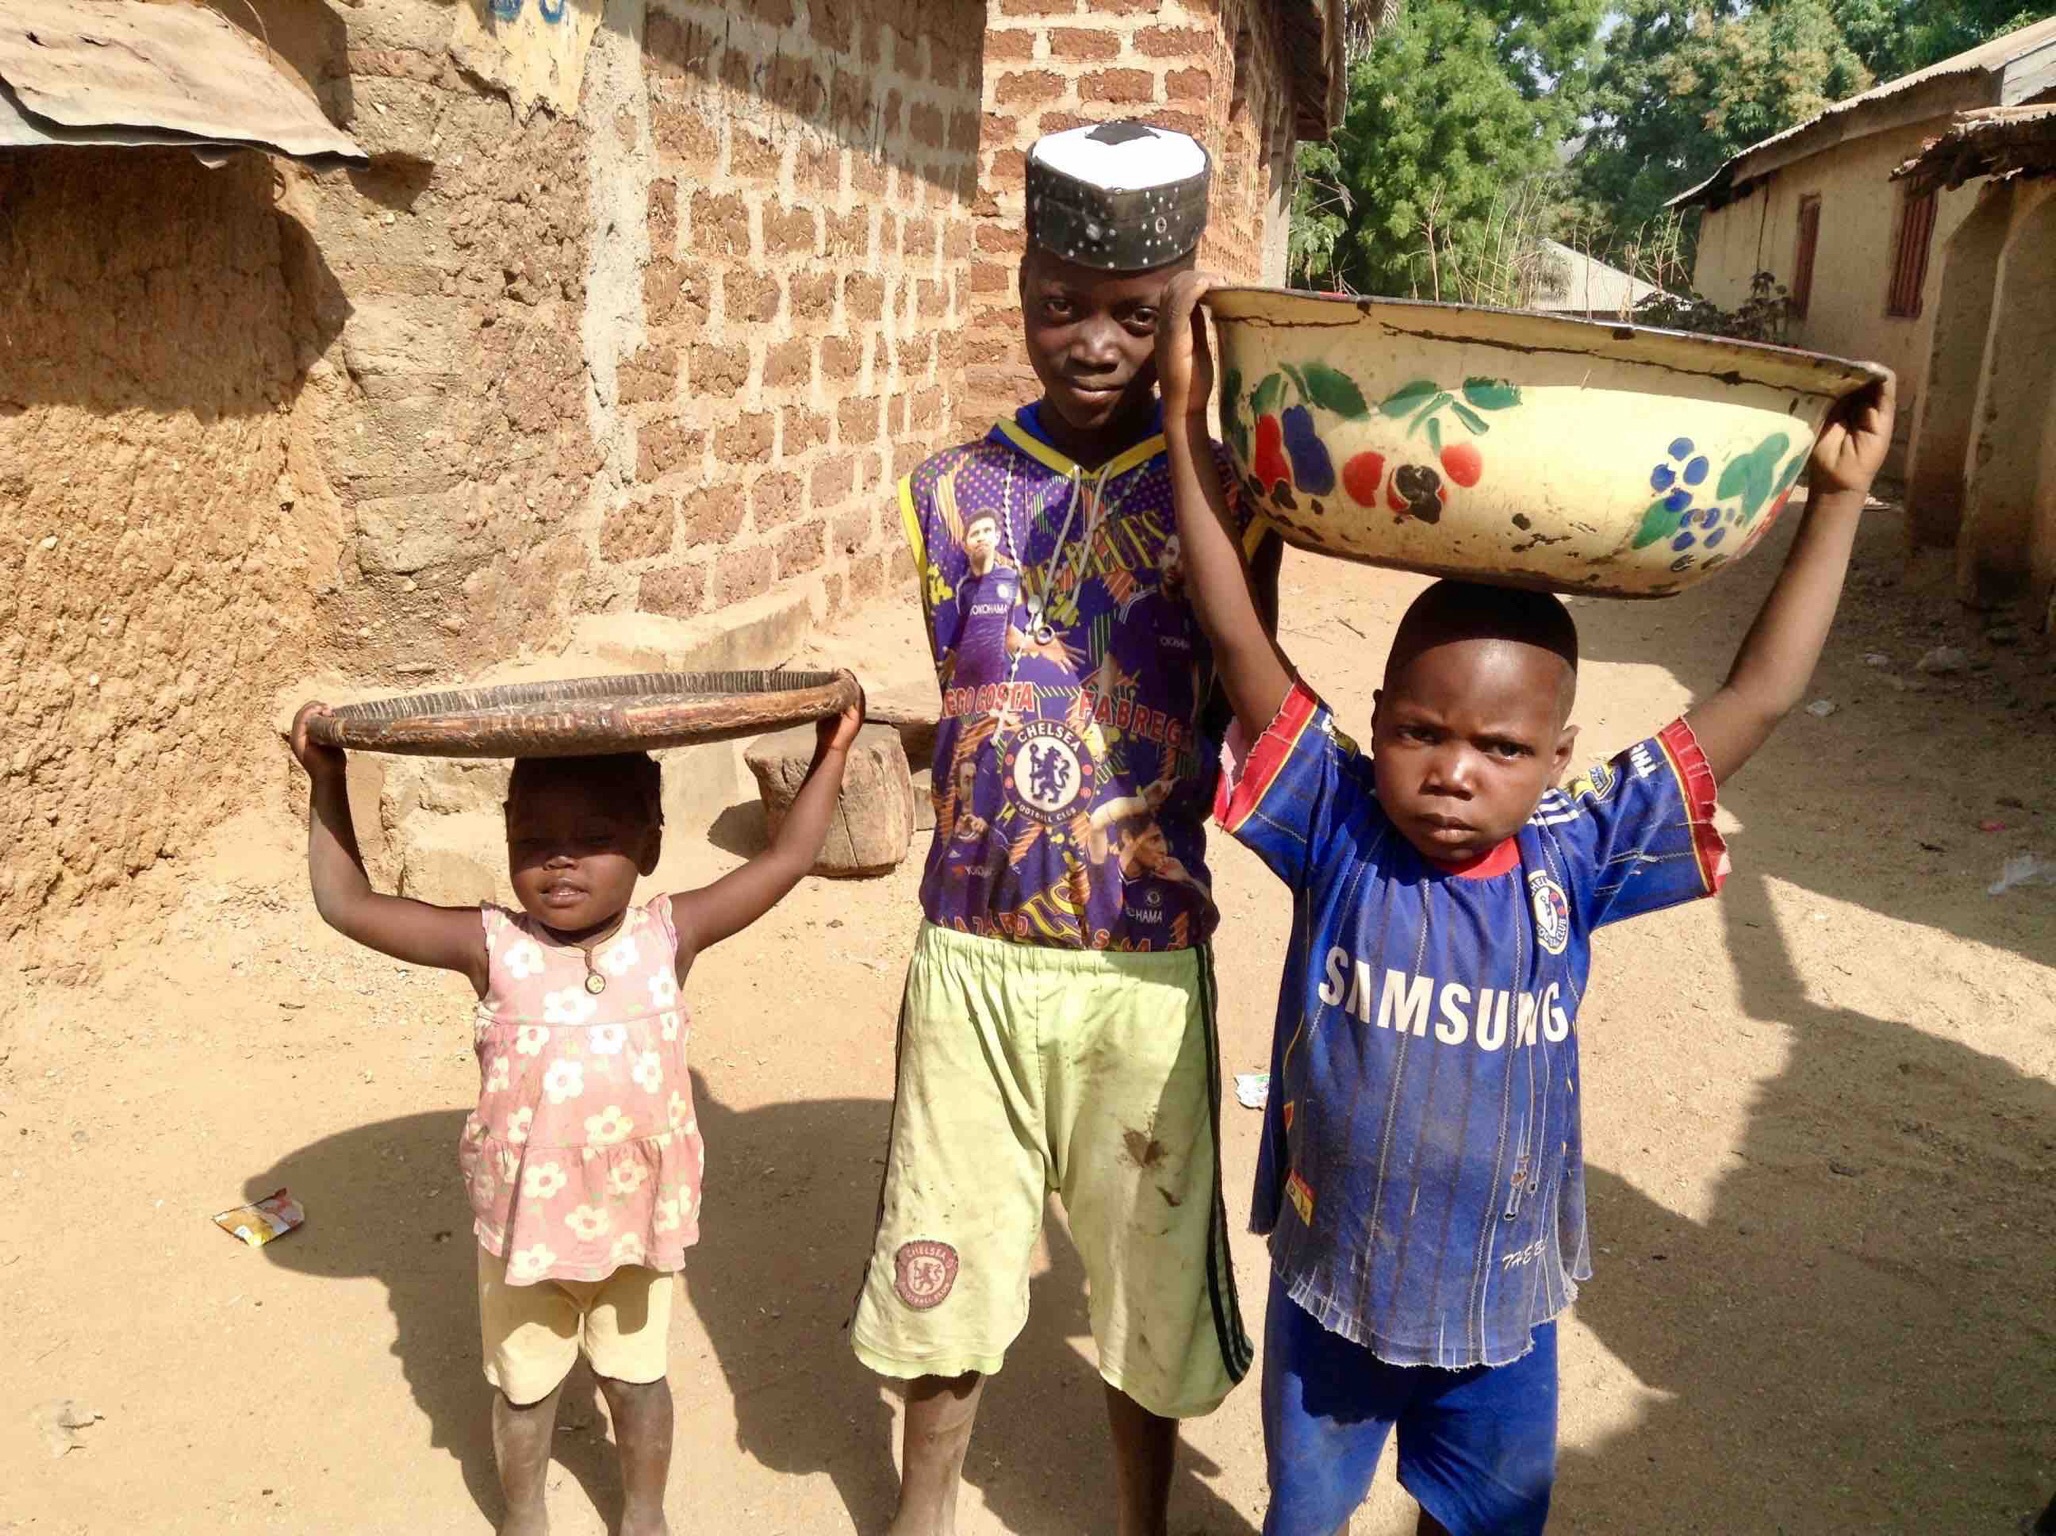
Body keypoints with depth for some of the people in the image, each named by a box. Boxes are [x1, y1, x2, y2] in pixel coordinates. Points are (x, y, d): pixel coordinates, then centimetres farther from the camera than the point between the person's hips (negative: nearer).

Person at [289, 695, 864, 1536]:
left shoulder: (667, 936, -12)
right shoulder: (492, 948, -16)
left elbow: (783, 860, -9)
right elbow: (347, 904, -14)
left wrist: (829, 753, -10)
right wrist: (327, 783, -17)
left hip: (638, 1215, 1)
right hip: (523, 1217, 0)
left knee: (636, 1375, 22)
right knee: (524, 1383, 22)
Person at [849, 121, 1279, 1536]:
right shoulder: (953, 492, 0)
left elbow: (1247, 720, -2)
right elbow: (962, 704, 1)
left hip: (1145, 967, -1)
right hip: (971, 955, 2)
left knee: (1149, 1277, 14)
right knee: (944, 1266, 17)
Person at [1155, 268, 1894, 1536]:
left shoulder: (1574, 859, -14)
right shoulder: (1337, 830, -18)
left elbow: (1757, 698, -12)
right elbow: (1240, 637, -24)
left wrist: (1837, 500, -12)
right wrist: (1188, 421, -28)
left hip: (1501, 1301, 1)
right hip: (1330, 1286, -1)